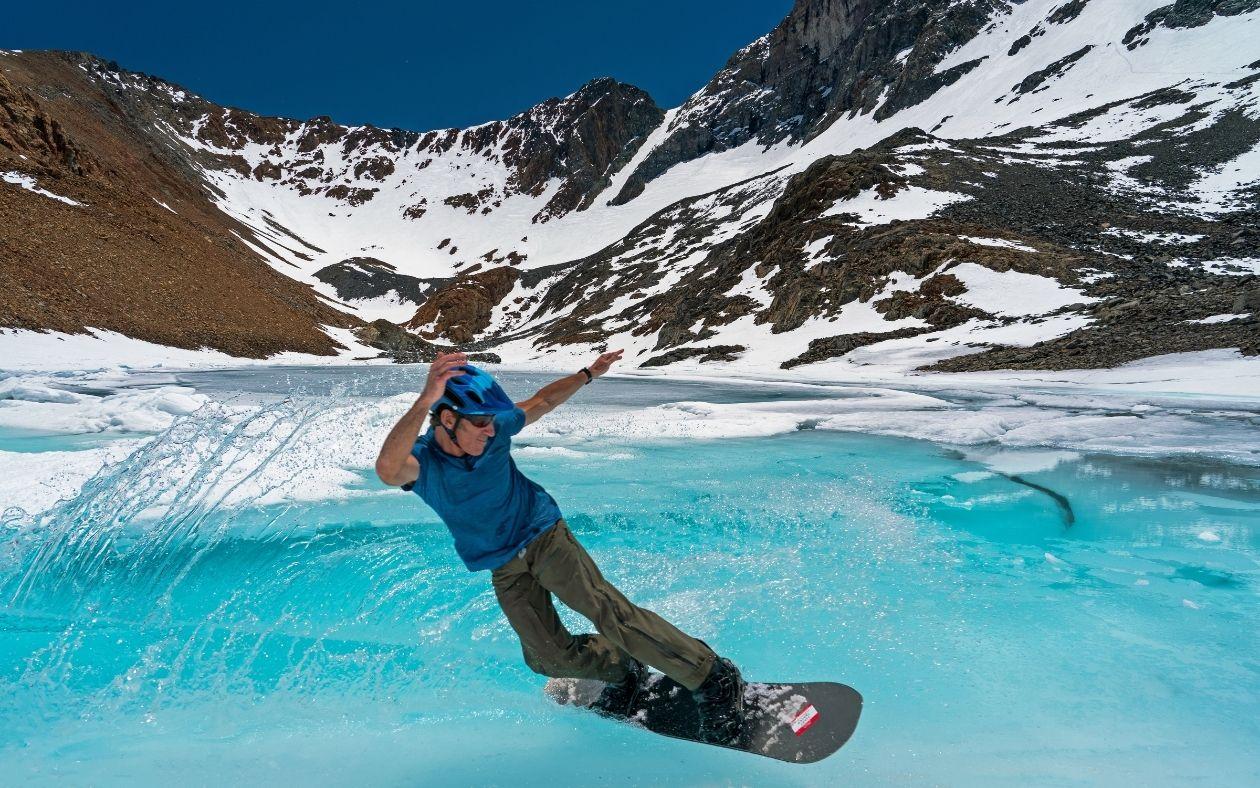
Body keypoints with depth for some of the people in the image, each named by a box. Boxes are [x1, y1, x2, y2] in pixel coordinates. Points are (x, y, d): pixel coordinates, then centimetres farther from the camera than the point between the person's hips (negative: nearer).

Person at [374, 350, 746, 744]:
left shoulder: (495, 428, -14)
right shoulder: (420, 460, -21)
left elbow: (541, 402, 7)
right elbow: (387, 470, -47)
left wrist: (588, 373, 5)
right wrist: (425, 400, -60)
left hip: (545, 537, -1)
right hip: (504, 570, 1)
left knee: (609, 611, -18)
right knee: (549, 658, -3)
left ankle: (714, 679, -12)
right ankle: (621, 672, 26)